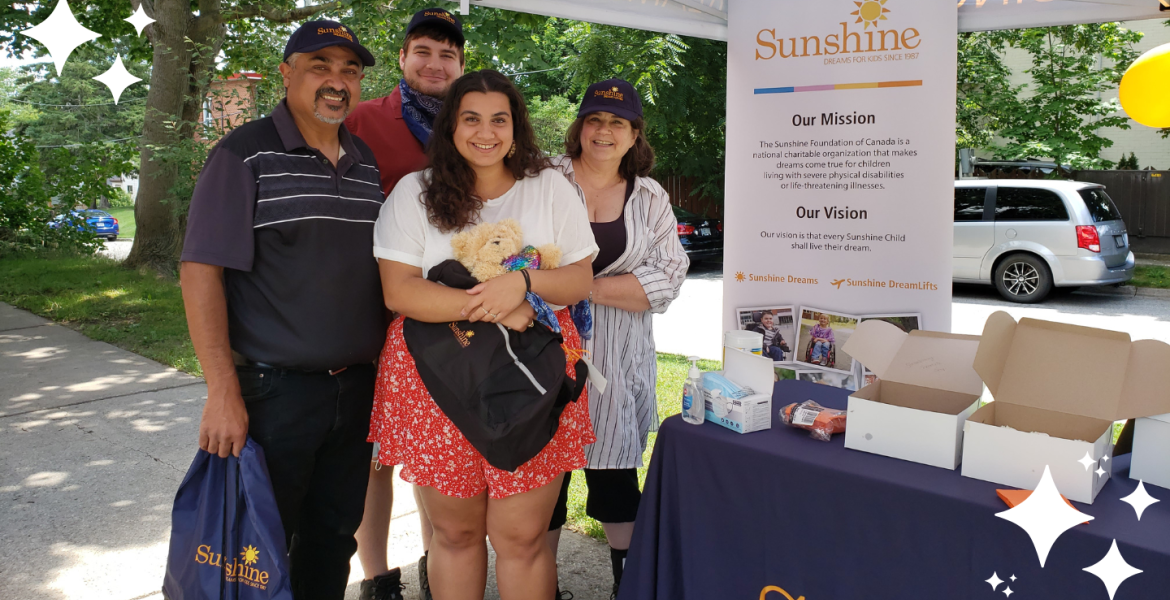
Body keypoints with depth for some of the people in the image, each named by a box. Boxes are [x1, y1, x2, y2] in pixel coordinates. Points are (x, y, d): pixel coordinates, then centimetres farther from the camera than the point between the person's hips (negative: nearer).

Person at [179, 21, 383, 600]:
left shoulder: (366, 162, 10)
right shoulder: (245, 154, -8)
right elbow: (201, 270, -13)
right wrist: (223, 393, -18)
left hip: (357, 388, 6)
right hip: (275, 391, -5)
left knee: (334, 536, 18)